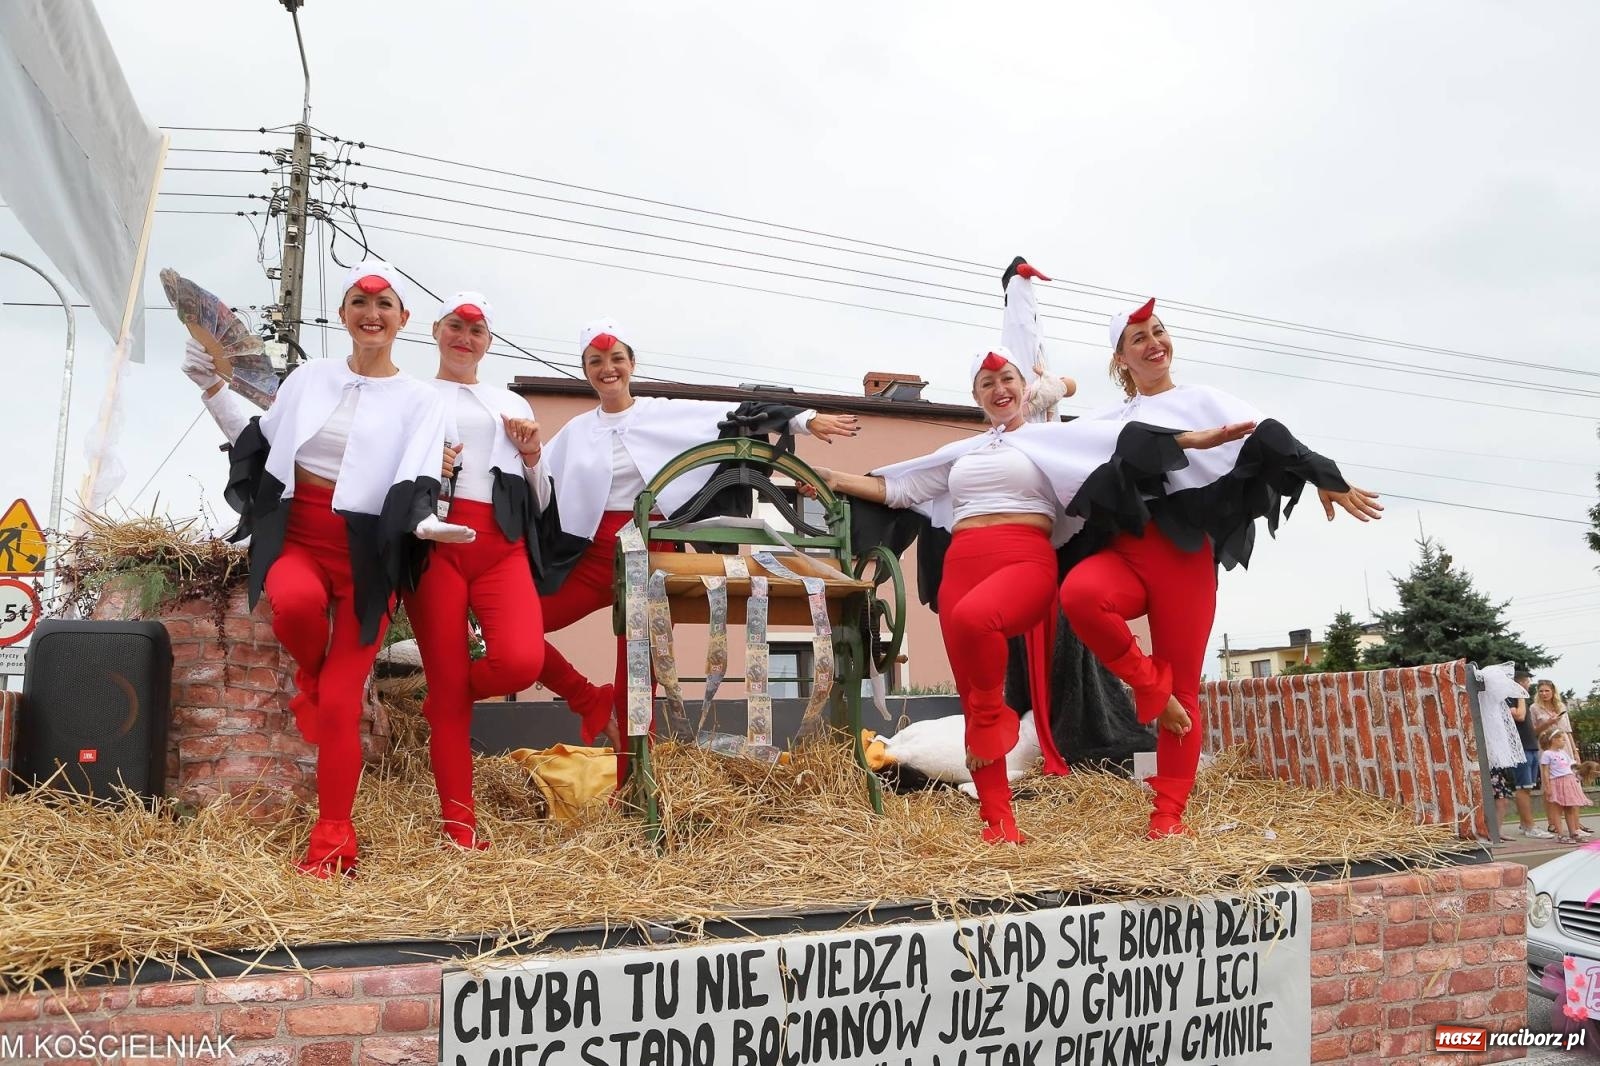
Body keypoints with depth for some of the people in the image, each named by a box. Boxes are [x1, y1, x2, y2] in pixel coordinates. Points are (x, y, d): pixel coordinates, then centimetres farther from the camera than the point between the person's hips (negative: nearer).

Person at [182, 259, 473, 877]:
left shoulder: (420, 401, 2)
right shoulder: (309, 378, 11)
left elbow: (415, 483, -8)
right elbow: (261, 445, 19)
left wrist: (422, 521, -30)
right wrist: (213, 390, 12)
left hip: (367, 553, -1)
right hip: (296, 535, 2)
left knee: (342, 704, -6)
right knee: (296, 602, -37)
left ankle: (332, 844, 6)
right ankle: (310, 675, 0)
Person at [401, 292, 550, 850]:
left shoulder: (512, 404, 24)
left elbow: (540, 503, 22)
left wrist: (531, 457, 4)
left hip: (501, 544, 2)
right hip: (435, 542, -2)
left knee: (522, 660, -22)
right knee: (446, 679, -5)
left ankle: (447, 698, 12)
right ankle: (459, 824, 5)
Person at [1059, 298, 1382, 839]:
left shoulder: (1202, 400, 14)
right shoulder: (1106, 421, 21)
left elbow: (1265, 437, -1)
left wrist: (1323, 477, -12)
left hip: (1184, 553, -1)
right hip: (1122, 547, 2)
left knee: (1183, 687, -4)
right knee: (1078, 593, -34)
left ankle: (1168, 816, 3)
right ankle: (1149, 686, -12)